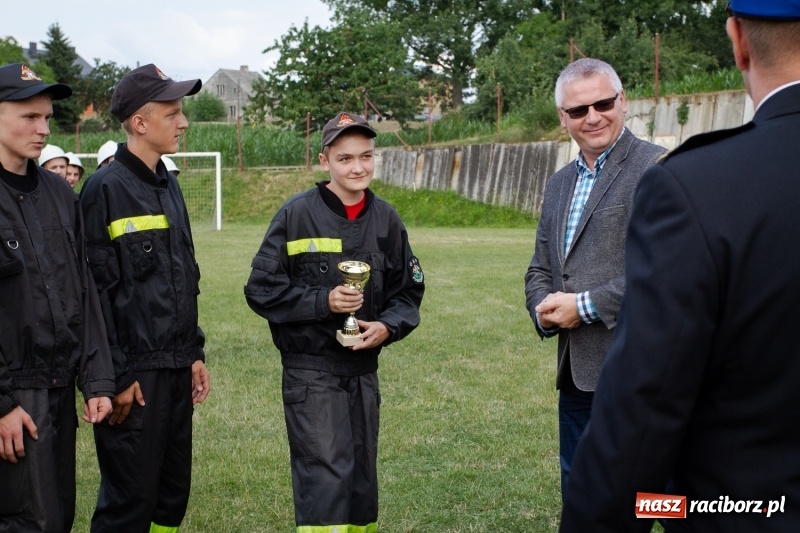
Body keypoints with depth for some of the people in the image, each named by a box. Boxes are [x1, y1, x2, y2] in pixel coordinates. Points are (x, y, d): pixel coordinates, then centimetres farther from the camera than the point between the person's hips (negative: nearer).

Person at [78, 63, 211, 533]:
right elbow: (97, 290, -16)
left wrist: (195, 352, 16)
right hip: (135, 374, -8)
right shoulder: (106, 189, -12)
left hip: (177, 369, 8)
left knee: (174, 494, 15)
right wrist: (116, 375, -17)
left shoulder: (168, 185, 13)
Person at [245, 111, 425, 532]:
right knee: (325, 478, -10)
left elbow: (408, 290, 11)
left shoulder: (386, 220, 5)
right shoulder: (297, 214, -7)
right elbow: (261, 289, -5)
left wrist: (388, 327, -9)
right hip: (310, 369, -4)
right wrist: (322, 301, -17)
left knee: (361, 479, 13)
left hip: (364, 369, 5)